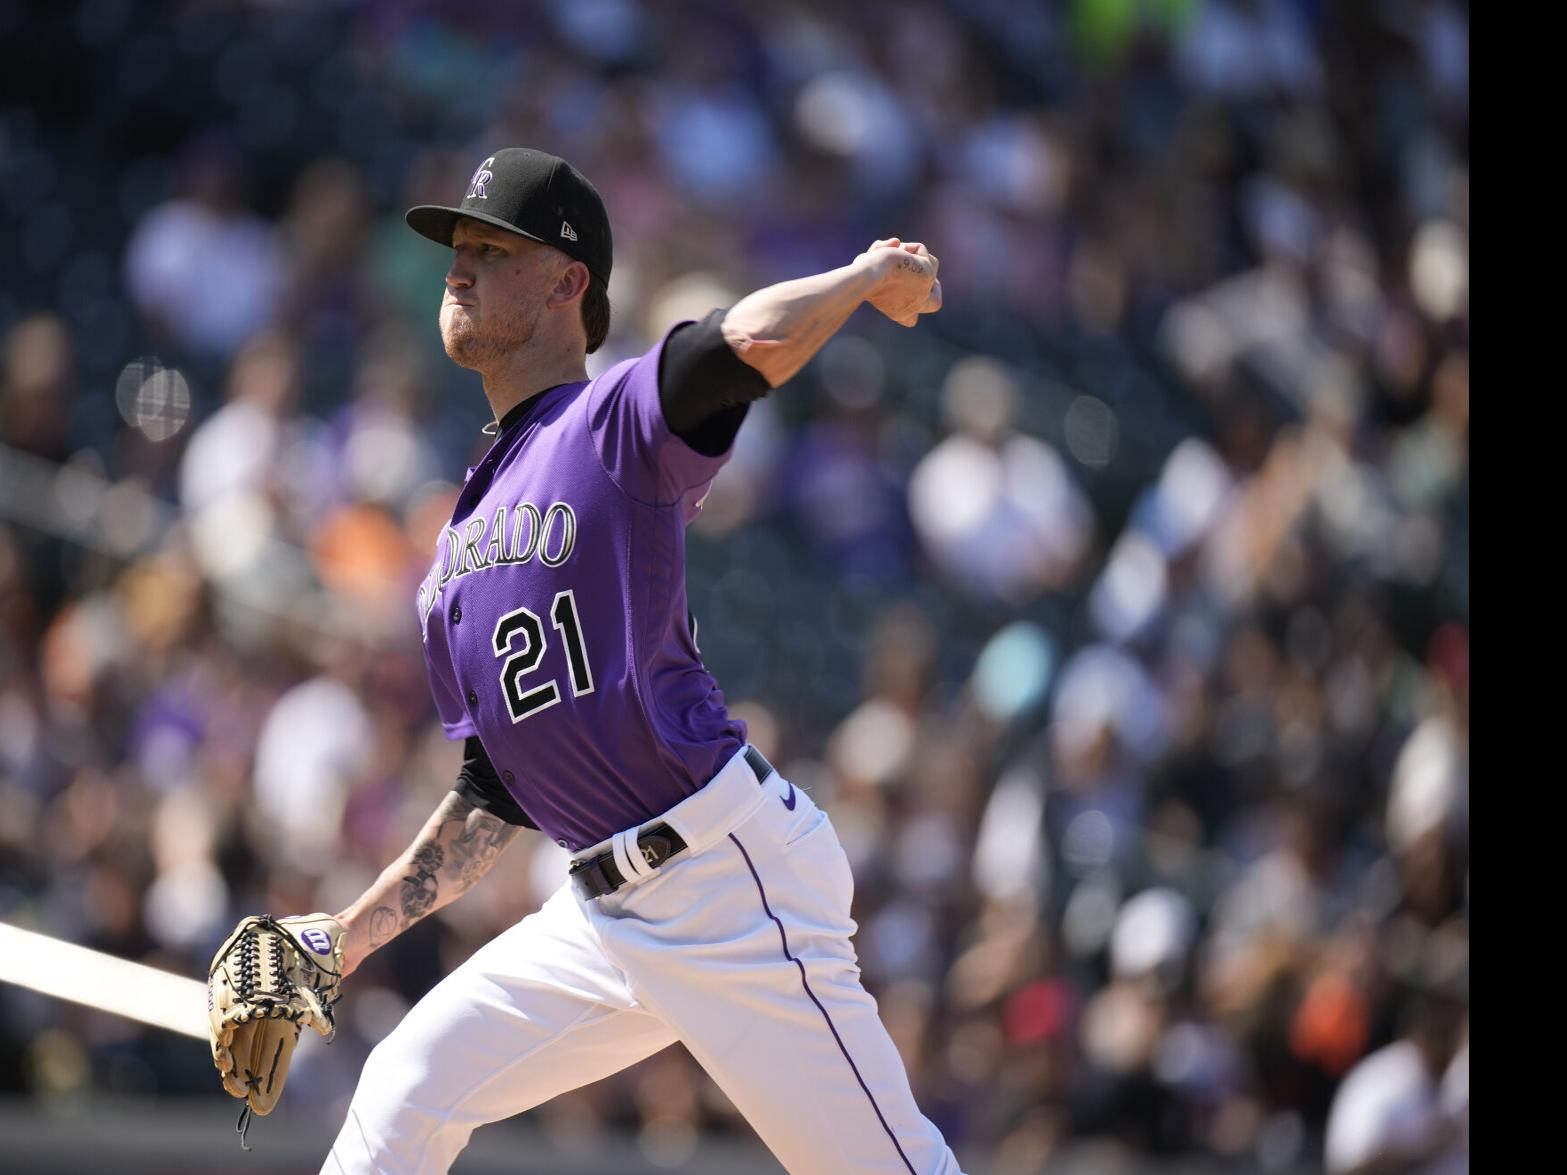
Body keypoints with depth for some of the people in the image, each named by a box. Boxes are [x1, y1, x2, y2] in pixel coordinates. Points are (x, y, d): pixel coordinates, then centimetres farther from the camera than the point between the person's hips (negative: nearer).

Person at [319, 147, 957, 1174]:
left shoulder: (617, 423, -6)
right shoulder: (462, 547, 19)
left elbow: (755, 340, -28)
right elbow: (496, 796, 21)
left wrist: (872, 272, -10)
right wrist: (347, 937, 18)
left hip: (734, 878, -8)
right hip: (604, 914, 8)